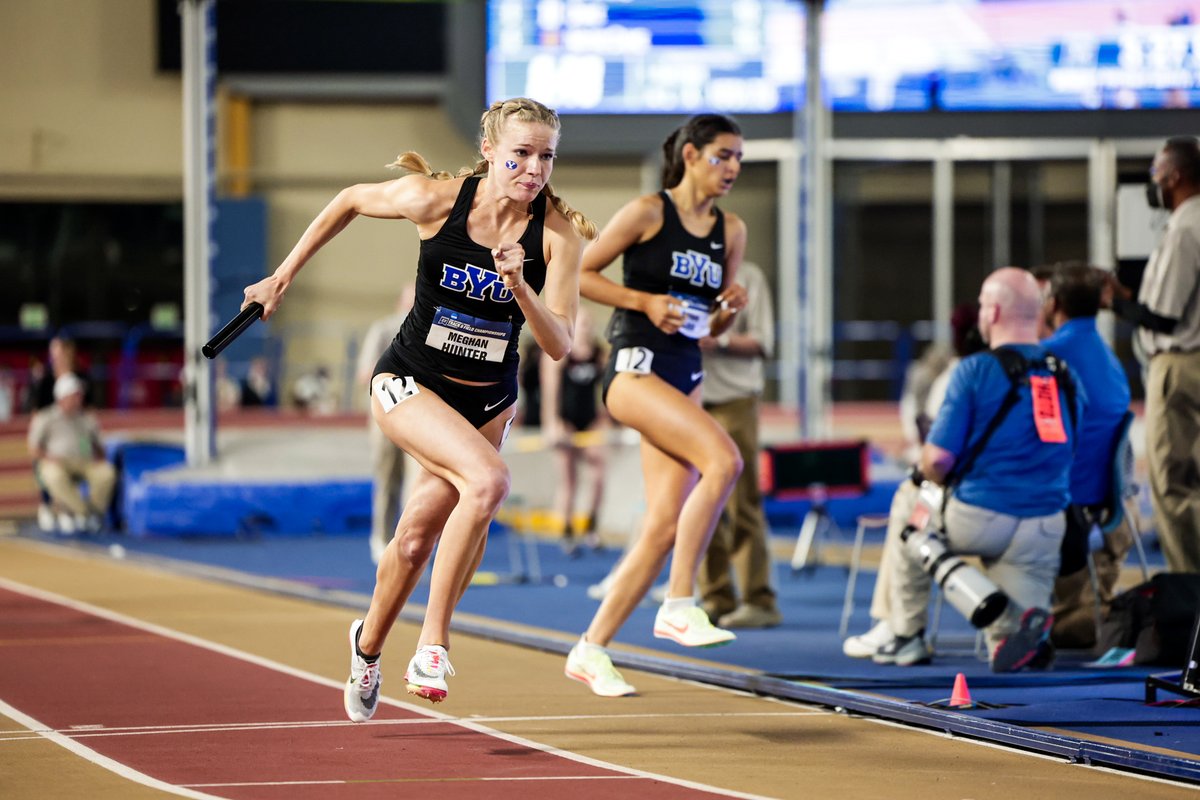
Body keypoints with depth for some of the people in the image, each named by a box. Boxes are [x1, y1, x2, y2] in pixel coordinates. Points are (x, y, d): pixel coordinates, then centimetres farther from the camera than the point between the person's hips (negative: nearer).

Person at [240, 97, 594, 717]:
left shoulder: (558, 232, -15)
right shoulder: (438, 199, -18)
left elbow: (558, 345, -18)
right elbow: (351, 200, 1)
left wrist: (519, 287, -35)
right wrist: (283, 276, 6)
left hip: (488, 402, 3)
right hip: (409, 383, -3)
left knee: (419, 534, 12)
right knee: (489, 479, -28)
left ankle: (369, 643, 41)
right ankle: (432, 641, -18)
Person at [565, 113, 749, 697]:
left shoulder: (731, 232, 13)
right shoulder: (648, 212, -4)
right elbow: (578, 274, -1)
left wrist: (730, 306, -1)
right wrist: (646, 301, -11)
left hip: (686, 376, 7)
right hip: (637, 365, -7)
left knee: (665, 526, -1)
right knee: (723, 458, -28)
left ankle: (591, 650, 7)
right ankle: (679, 604, -23)